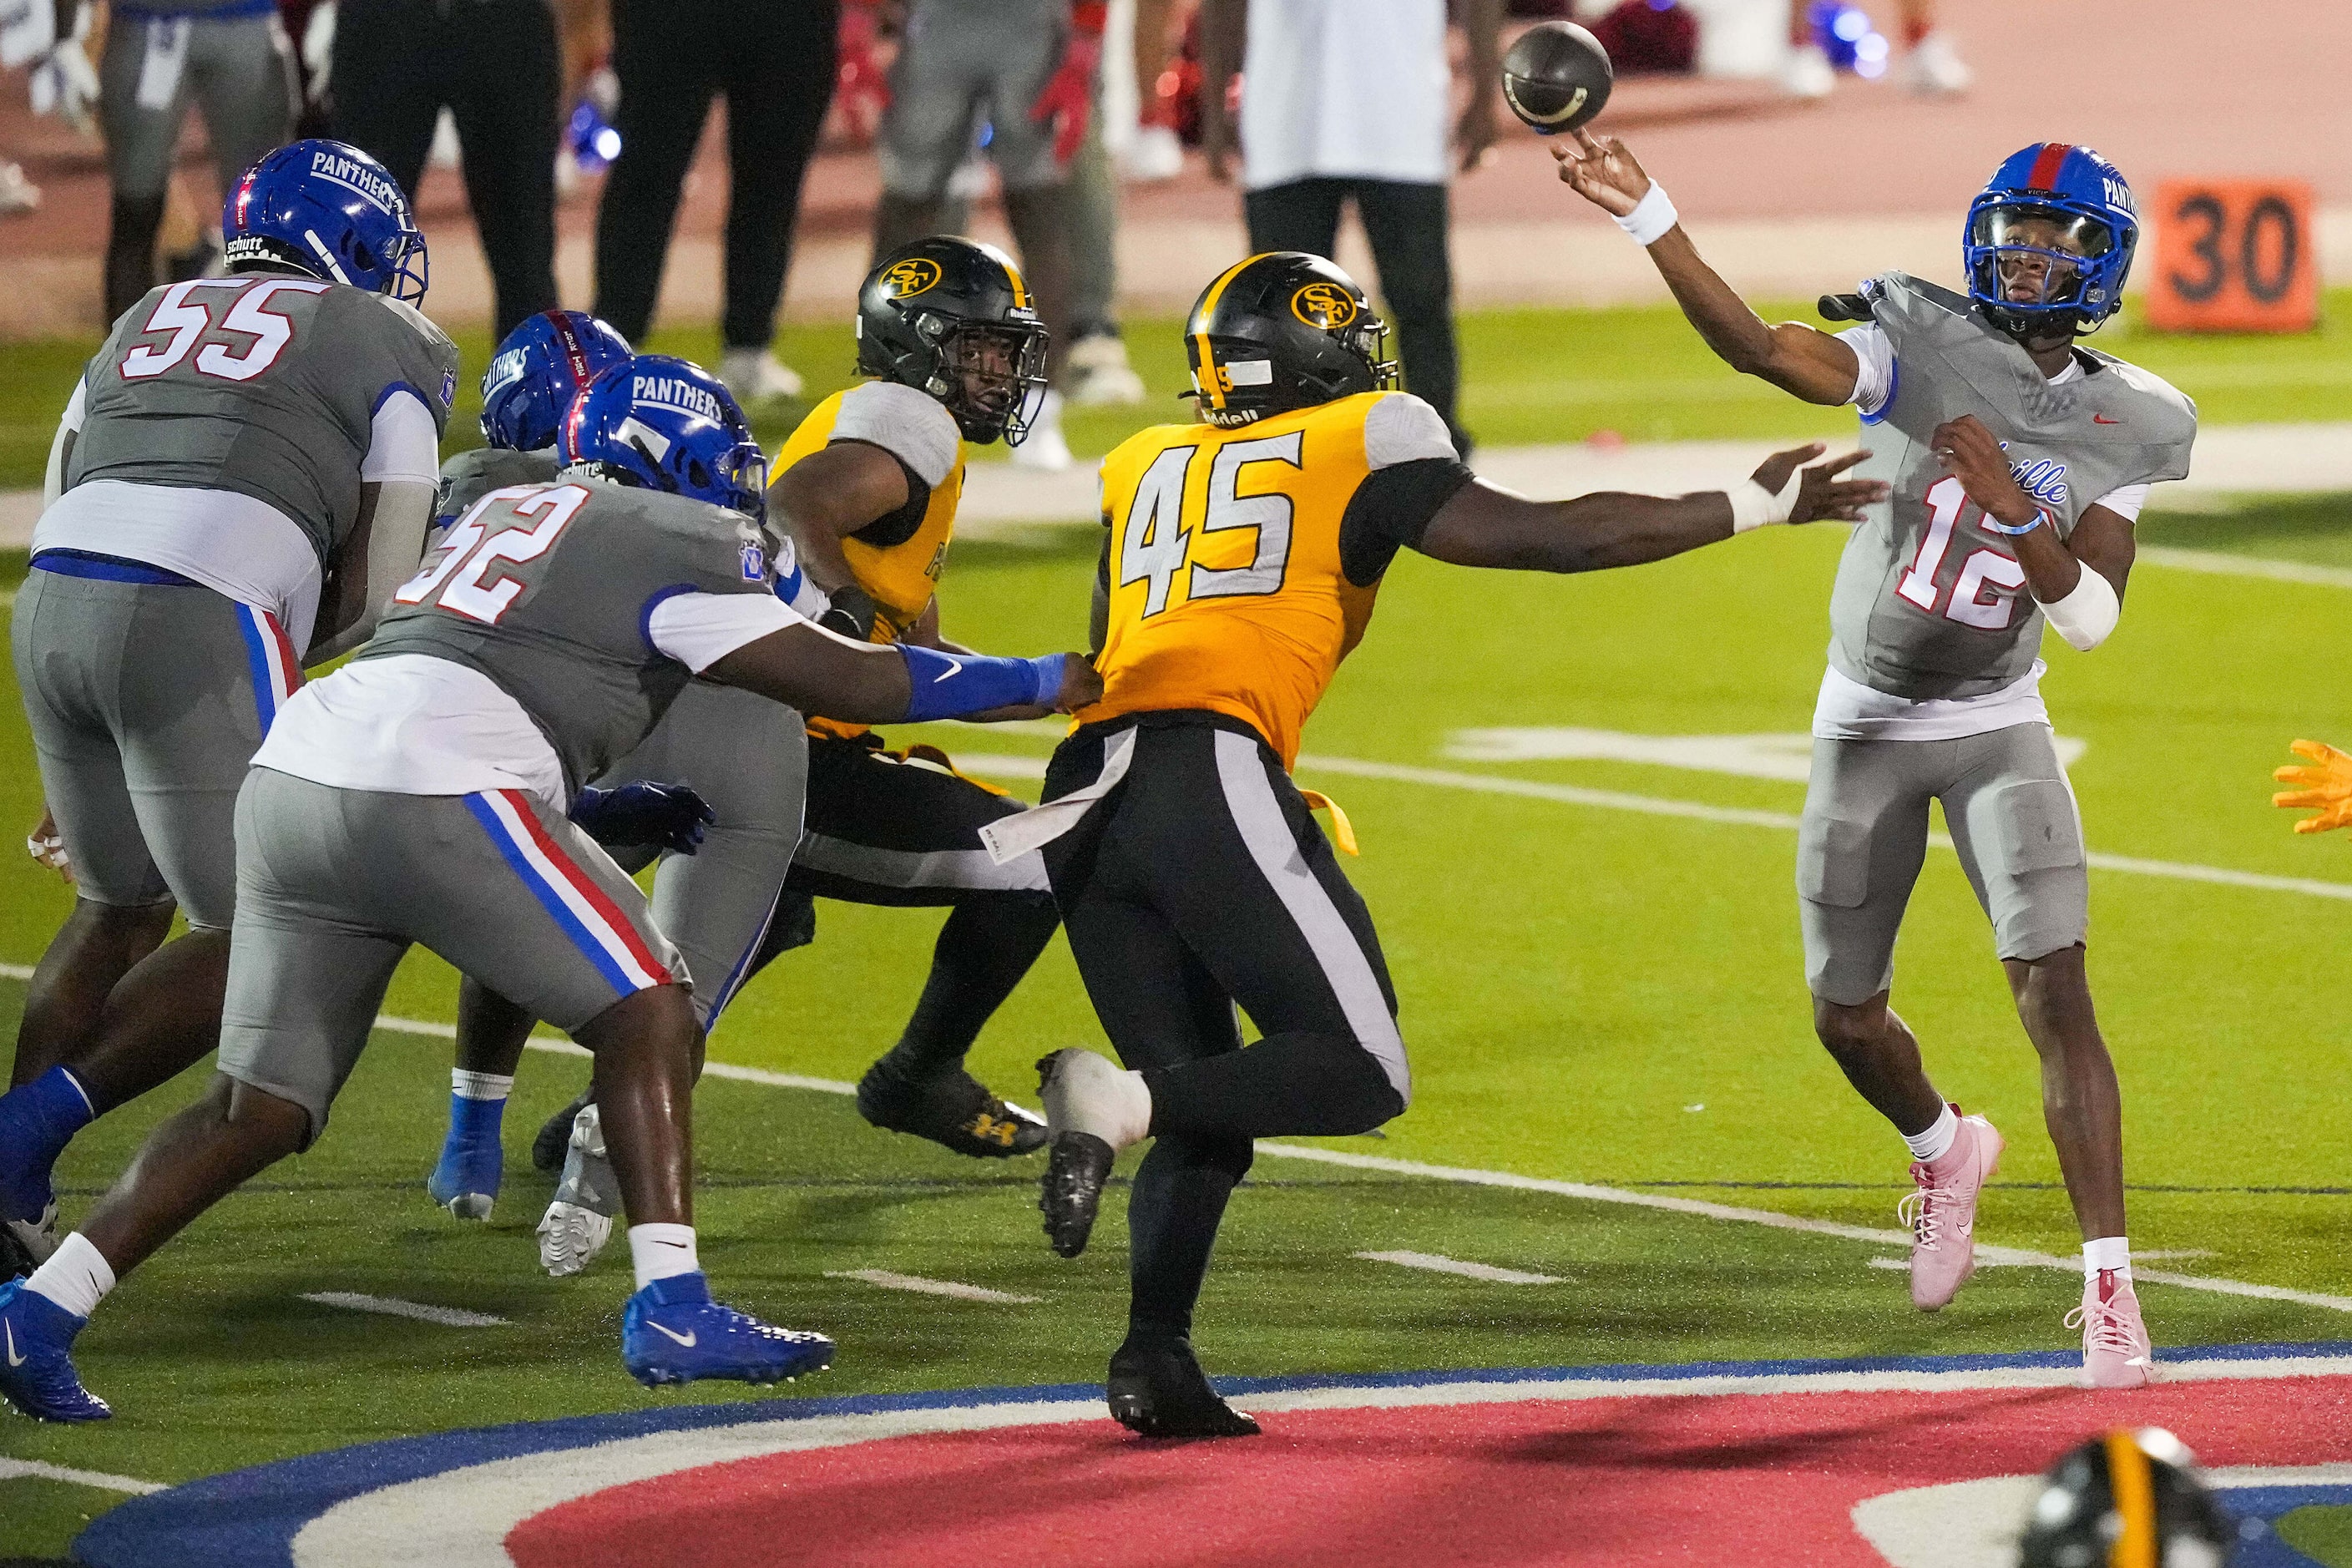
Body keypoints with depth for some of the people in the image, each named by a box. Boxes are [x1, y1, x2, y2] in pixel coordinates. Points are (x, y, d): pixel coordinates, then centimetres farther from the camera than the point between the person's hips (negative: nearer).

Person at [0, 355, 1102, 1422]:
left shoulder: (513, 511, 28)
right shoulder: (671, 548, 6)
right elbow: (840, 682, 7)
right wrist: (1039, 685, 15)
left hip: (291, 770, 7)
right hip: (434, 796, -7)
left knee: (261, 1109, 11)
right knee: (646, 1009, 6)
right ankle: (671, 1310, -1)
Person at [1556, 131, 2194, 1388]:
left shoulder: (2121, 428, -6)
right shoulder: (1925, 349, -10)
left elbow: (2091, 617, -12)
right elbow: (1753, 346, -25)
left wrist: (2013, 508, -29)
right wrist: (1643, 213, -37)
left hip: (1998, 729, -1)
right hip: (1867, 728, 1)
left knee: (2056, 998, -16)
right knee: (1845, 1018, 9)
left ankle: (2109, 1284, -14)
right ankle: (1944, 1152, 42)